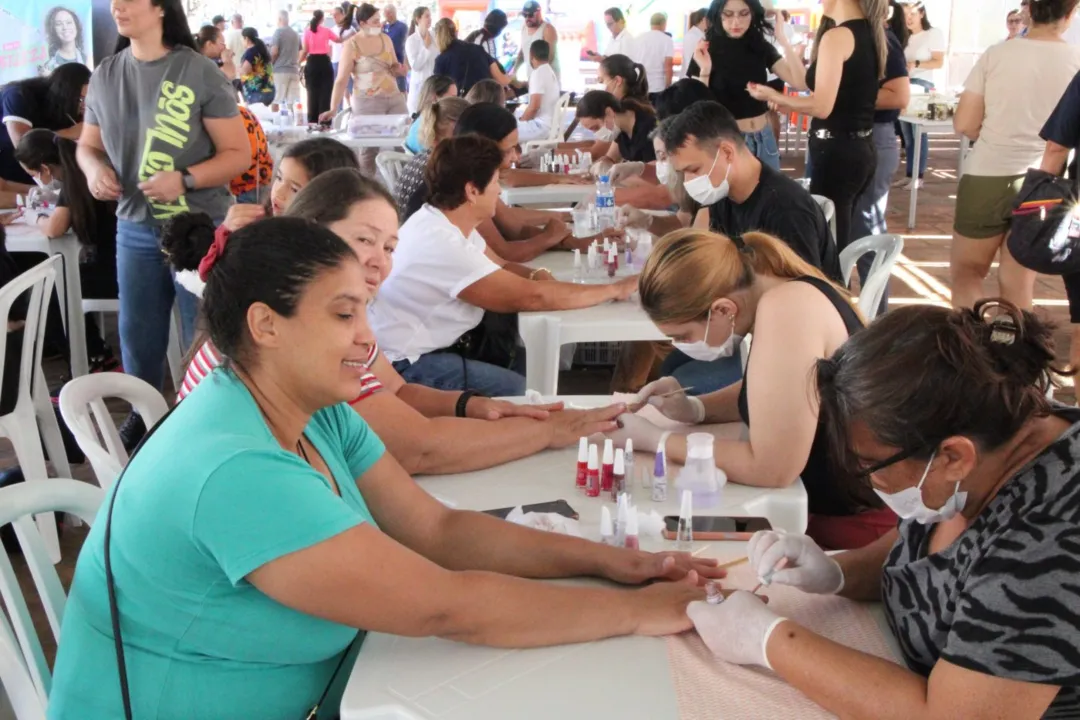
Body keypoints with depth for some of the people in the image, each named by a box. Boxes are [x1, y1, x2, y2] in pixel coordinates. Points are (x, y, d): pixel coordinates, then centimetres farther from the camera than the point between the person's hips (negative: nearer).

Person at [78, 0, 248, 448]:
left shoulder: (200, 73, -10)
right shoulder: (105, 75, 5)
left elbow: (239, 153, -9)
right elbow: (88, 143, 15)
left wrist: (184, 178, -24)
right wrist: (94, 169, -8)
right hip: (134, 229, 4)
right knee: (137, 332, 14)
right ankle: (142, 415, 34)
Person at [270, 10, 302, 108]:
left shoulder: (278, 32, -5)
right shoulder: (295, 34, 15)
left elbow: (274, 52, -11)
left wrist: (269, 64, 3)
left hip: (280, 70, -6)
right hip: (294, 70, 6)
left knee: (277, 101, -3)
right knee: (292, 102, 2)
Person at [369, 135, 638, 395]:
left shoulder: (448, 220, 1)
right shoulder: (441, 245, -29)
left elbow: (501, 267, 14)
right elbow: (531, 297, -27)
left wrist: (537, 274, -10)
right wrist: (615, 290, -18)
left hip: (437, 342, 10)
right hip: (408, 364, -10)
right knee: (524, 393, -20)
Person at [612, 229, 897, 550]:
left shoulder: (786, 309, -26)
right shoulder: (784, 295, 1)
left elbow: (769, 468, -27)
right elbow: (767, 395, 20)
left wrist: (654, 439, -15)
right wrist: (695, 408, 2)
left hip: (859, 523, -8)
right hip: (822, 505, 8)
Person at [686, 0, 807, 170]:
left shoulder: (762, 47, 3)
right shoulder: (706, 52, -7)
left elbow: (800, 83, -7)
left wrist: (782, 39, -12)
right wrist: (704, 71, -24)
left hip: (763, 138, 4)